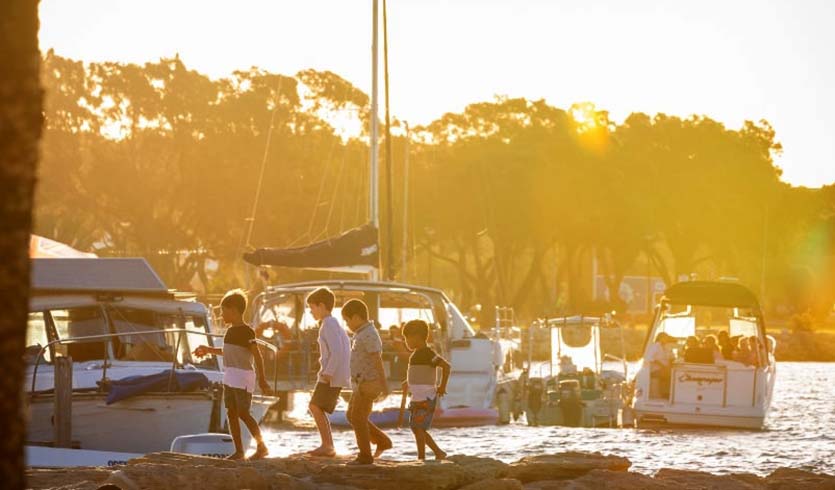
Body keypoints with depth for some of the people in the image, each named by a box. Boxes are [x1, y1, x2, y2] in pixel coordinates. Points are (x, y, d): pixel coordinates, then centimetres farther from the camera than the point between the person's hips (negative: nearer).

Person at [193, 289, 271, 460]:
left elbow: (257, 356, -16)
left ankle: (262, 446, 2)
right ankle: (239, 451, 7)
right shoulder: (230, 330, 13)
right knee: (231, 413, 5)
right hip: (230, 377, 9)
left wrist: (262, 380, -19)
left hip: (243, 377, -9)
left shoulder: (246, 331, -14)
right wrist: (209, 350, 31)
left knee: (243, 413, -10)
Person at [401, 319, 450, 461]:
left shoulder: (427, 353, -15)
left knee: (418, 428, -9)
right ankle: (438, 453, 16)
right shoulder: (418, 354, 15)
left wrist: (442, 386, -18)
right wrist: (408, 383, 20)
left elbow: (446, 366, -25)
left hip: (425, 398, -10)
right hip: (419, 397, 10)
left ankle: (421, 458, -4)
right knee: (416, 428, 11)